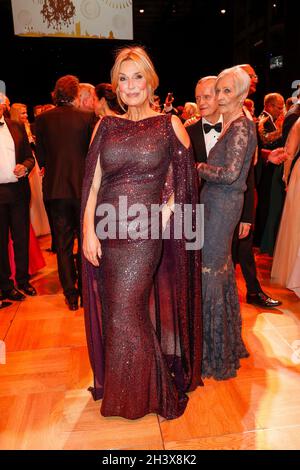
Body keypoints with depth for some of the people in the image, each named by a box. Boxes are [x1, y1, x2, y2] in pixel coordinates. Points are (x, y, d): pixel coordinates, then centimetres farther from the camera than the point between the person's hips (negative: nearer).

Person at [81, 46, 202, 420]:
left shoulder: (169, 125, 3)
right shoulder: (106, 126, 10)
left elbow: (182, 181, 2)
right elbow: (93, 182, 4)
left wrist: (163, 216, -11)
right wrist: (88, 231, -5)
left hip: (144, 234, -3)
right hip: (107, 233, 4)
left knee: (126, 315, 1)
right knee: (115, 311, 14)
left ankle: (138, 393, 27)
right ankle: (112, 382, 38)